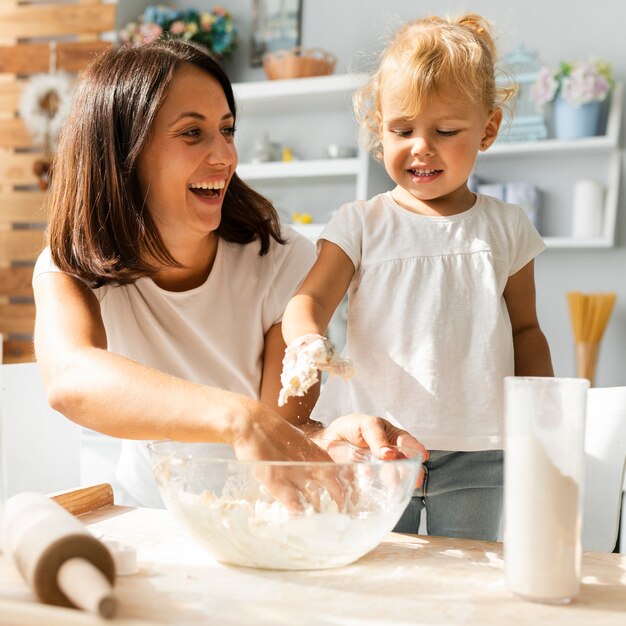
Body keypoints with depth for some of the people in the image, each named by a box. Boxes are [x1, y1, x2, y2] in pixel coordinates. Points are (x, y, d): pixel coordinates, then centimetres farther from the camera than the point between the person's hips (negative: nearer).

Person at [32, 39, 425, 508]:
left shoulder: (283, 262, -15)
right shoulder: (70, 270, -14)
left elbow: (286, 424, -18)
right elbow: (70, 379, -36)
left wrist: (329, 438, -41)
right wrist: (237, 417, -52)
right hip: (147, 521, 1)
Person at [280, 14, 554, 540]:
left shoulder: (507, 227, 5)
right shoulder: (360, 224, 0)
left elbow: (524, 329, 13)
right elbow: (311, 298, -8)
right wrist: (307, 339, -31)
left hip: (475, 454, 1)